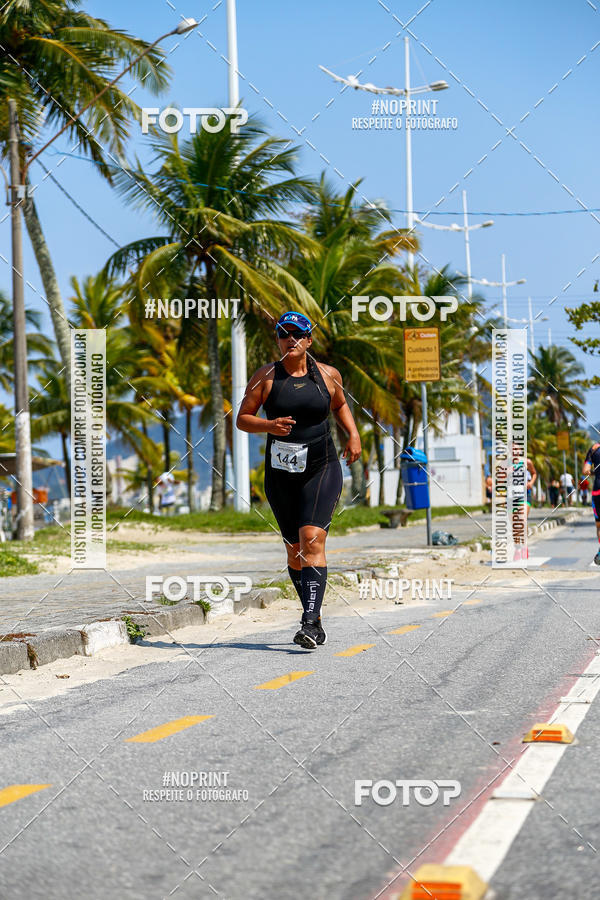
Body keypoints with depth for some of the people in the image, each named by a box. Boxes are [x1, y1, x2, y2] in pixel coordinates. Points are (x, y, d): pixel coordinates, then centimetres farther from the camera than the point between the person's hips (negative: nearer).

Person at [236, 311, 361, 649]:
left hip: (322, 469, -2)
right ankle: (316, 619, 25)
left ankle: (310, 622, -25)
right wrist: (269, 425, -18)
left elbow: (341, 405, 24)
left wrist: (354, 434, 7)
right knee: (295, 550, 8)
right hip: (281, 473, 2)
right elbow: (242, 419, 1)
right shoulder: (266, 376, 0)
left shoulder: (328, 375, 4)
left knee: (312, 540, -19)